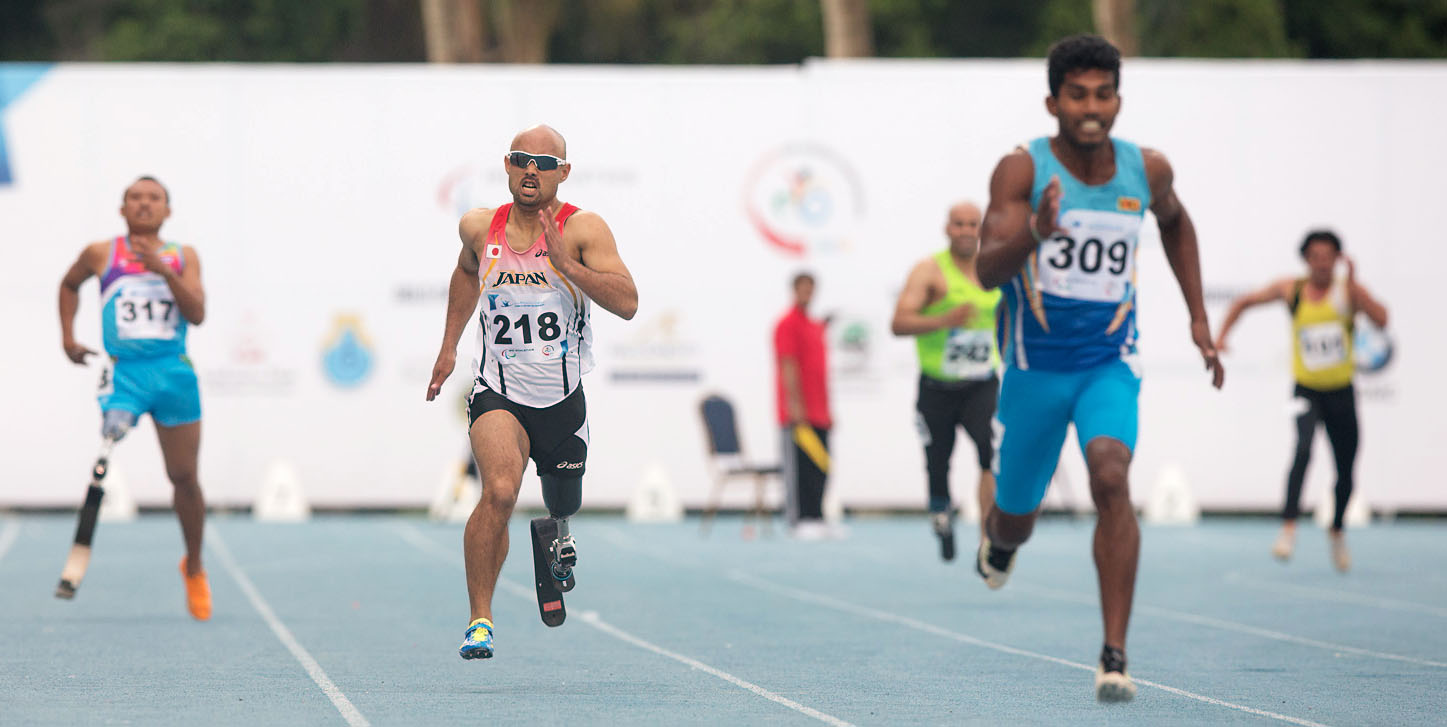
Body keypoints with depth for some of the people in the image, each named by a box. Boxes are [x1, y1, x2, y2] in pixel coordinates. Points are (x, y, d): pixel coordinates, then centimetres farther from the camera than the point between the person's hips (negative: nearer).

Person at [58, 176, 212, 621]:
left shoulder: (183, 257, 8)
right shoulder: (101, 254, 7)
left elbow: (197, 314, -4)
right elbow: (69, 284, 27)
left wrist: (164, 270, -15)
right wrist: (67, 338, 18)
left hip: (174, 374, 1)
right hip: (124, 371, -1)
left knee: (184, 476, 7)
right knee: (112, 432, -29)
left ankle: (194, 567, 25)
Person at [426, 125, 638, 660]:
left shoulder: (583, 229, -10)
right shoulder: (480, 228, 0)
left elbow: (627, 304, -21)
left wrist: (562, 261, -29)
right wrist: (449, 346, 24)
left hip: (563, 400, 1)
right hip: (499, 394, -1)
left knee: (563, 504, 19)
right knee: (500, 491, -27)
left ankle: (558, 534, 60)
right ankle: (479, 619, -18)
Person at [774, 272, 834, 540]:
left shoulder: (817, 325, 18)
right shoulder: (788, 324, -6)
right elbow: (788, 366, -14)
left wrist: (828, 411, 21)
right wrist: (795, 405, -20)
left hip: (818, 415, 8)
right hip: (798, 414, -8)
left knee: (820, 468, 7)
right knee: (799, 469, -8)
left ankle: (816, 520, 10)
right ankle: (800, 521, -9)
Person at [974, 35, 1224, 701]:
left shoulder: (1147, 169, -5)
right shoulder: (1022, 170, -15)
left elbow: (1174, 222, 19)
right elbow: (987, 271, -25)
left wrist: (1198, 318, 15)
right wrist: (1035, 234, -45)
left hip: (1110, 364, 1)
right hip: (1035, 366, 0)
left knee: (1111, 477, -27)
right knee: (1017, 515, 14)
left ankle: (1115, 656, -25)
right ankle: (999, 544, 56)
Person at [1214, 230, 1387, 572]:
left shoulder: (1348, 291, -4)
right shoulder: (1292, 289, -1)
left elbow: (1381, 319, -22)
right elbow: (1243, 303, 11)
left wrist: (1353, 284, -27)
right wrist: (1221, 336, 0)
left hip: (1341, 392, 1)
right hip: (1306, 390, -1)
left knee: (1345, 471, 11)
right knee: (1303, 448, -29)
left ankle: (1336, 531, 39)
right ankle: (1288, 528, -33)